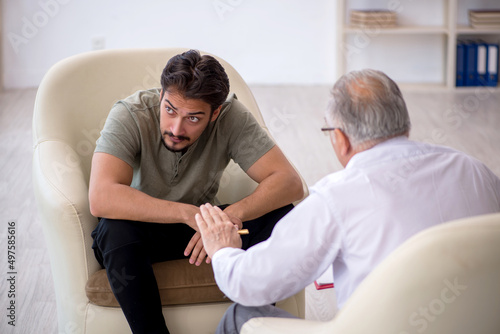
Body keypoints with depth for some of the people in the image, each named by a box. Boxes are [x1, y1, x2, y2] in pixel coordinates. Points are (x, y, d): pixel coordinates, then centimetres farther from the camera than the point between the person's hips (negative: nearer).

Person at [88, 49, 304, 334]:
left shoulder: (231, 116, -19)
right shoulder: (130, 115, -25)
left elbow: (290, 182, -24)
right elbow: (101, 199, -38)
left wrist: (232, 214, -41)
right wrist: (189, 213, -44)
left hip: (200, 225, 2)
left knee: (280, 215, -22)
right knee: (115, 228, -37)